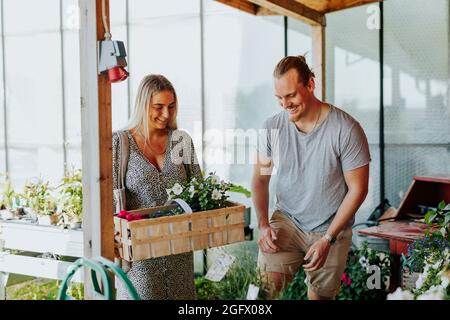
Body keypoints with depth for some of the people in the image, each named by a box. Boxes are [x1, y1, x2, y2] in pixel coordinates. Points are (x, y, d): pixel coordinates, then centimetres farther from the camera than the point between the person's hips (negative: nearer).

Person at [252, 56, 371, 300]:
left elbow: (357, 189, -10)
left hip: (331, 228, -1)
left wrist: (328, 239, -13)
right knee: (265, 284, -18)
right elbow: (260, 179, 5)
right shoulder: (272, 127, -6)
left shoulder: (346, 129, -16)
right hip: (285, 220, 2)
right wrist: (263, 224, -9)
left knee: (320, 295, 9)